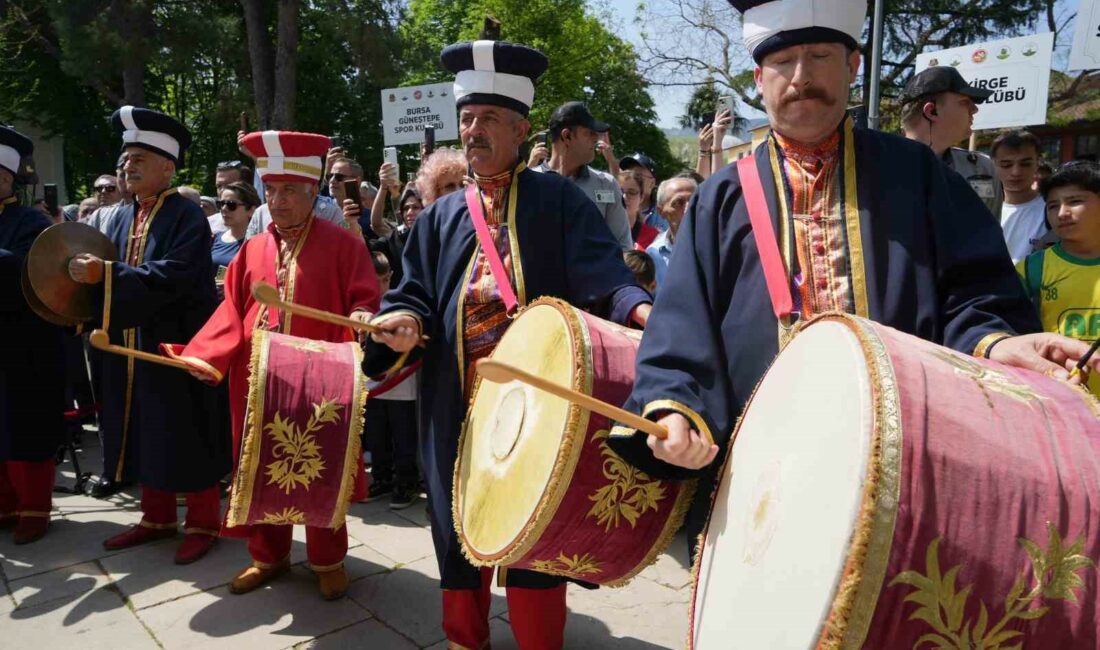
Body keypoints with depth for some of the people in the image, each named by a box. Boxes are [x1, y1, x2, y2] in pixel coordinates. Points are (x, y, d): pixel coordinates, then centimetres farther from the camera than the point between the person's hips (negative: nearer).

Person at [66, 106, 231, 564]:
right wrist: (88, 272, -7)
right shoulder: (122, 218, 13)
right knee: (147, 435, 15)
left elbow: (175, 276, -24)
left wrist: (106, 275, -26)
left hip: (177, 346, -7)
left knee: (186, 438, 1)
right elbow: (108, 274, 14)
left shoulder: (187, 216, -11)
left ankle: (202, 523, 15)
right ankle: (157, 518, 28)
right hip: (133, 348, 8)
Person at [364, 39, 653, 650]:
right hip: (458, 399, 4)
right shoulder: (440, 217, 13)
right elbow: (414, 295, 11)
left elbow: (604, 276, -11)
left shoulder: (558, 200, 1)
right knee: (460, 521, 14)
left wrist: (641, 311, -31)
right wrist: (404, 322, -12)